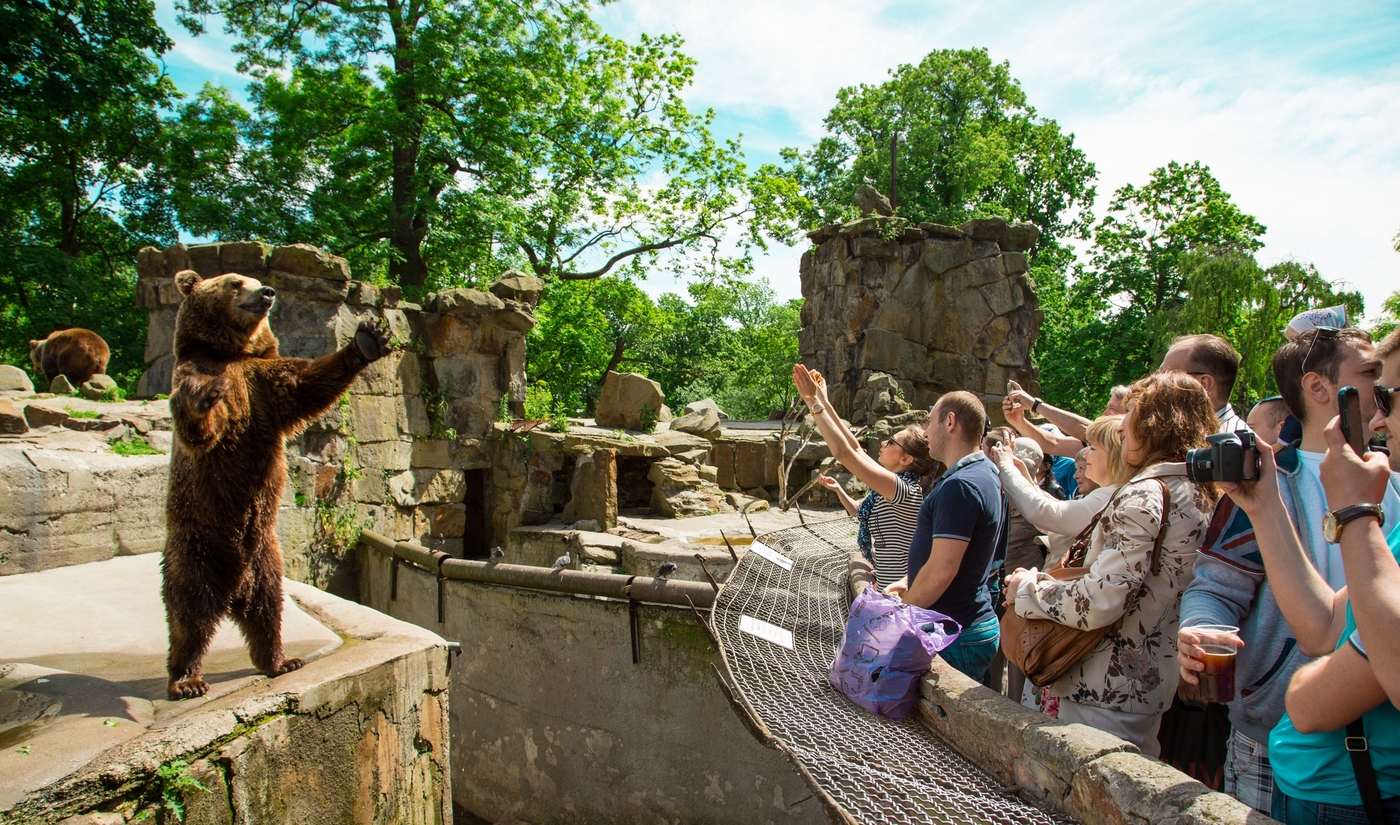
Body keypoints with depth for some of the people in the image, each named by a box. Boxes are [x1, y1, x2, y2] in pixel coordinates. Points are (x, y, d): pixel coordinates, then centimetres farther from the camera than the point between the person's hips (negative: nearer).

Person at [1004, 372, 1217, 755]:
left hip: (1108, 692, -9)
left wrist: (1030, 589, -9)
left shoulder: (1145, 495, -19)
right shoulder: (1198, 494, 9)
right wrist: (1049, 584, 12)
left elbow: (1099, 602, -25)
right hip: (1153, 682, 9)